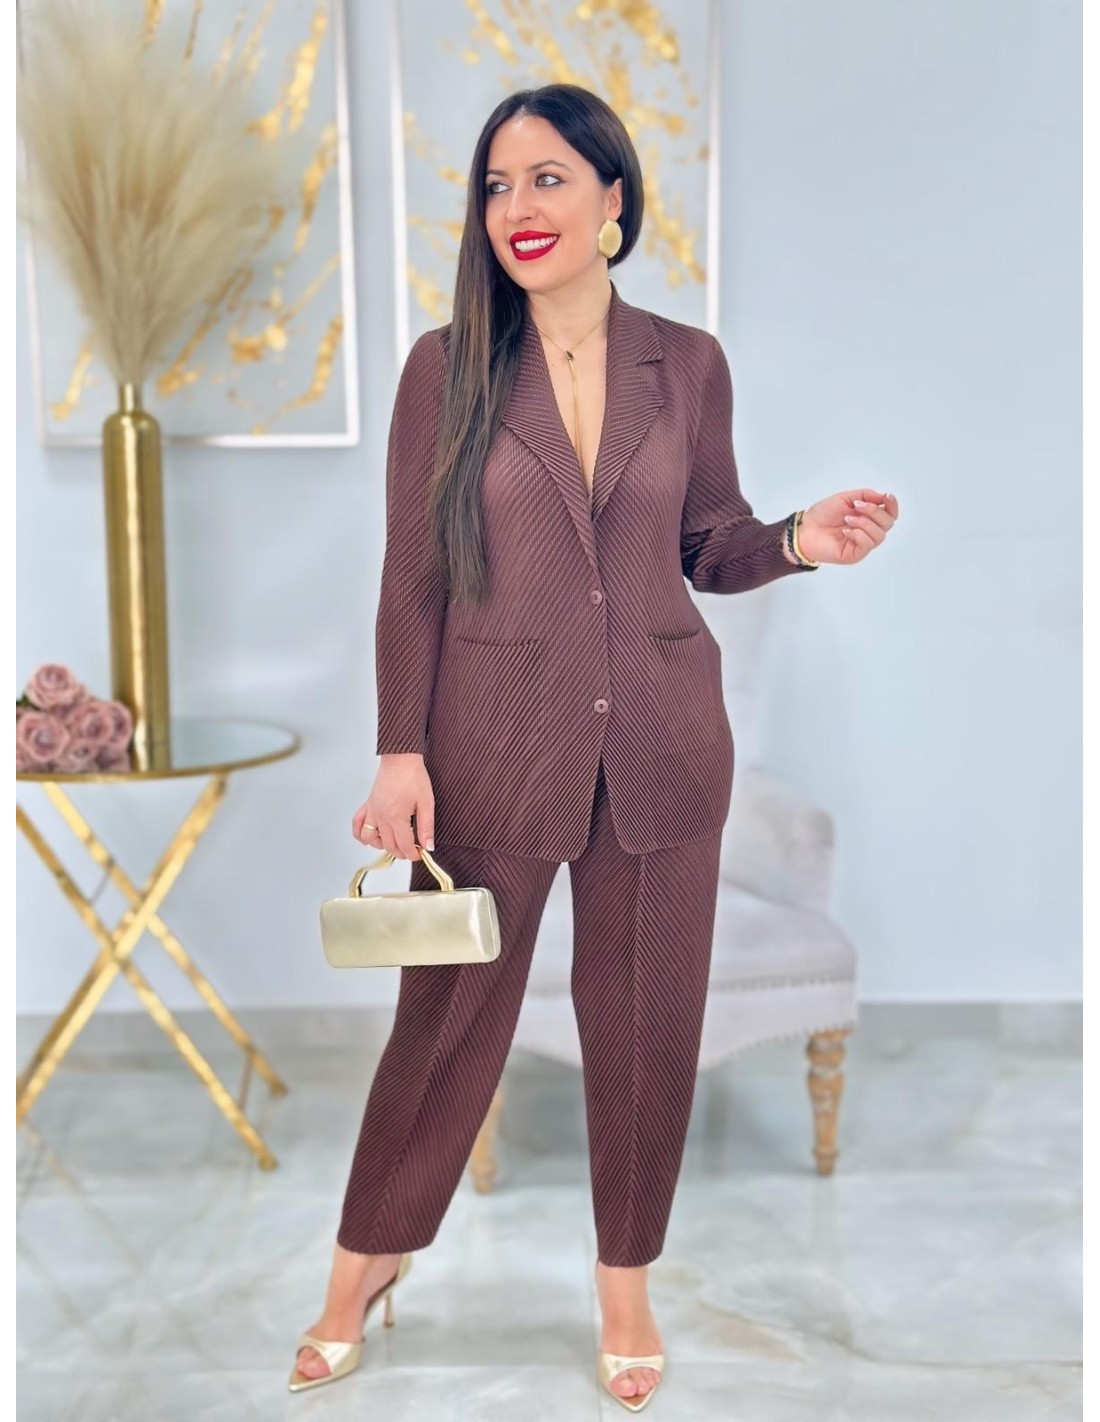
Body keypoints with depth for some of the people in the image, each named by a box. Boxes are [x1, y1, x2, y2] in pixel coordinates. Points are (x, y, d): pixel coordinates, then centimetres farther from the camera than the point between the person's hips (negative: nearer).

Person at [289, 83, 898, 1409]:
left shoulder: (688, 364, 3)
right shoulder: (445, 367, -2)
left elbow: (705, 548, 10)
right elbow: (412, 578, -3)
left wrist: (798, 540, -11)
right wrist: (401, 753, -8)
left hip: (660, 743, 2)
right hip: (494, 739, -1)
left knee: (648, 1016, 11)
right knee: (449, 1011, 9)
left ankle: (625, 1279, 33)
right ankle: (366, 1262, 34)